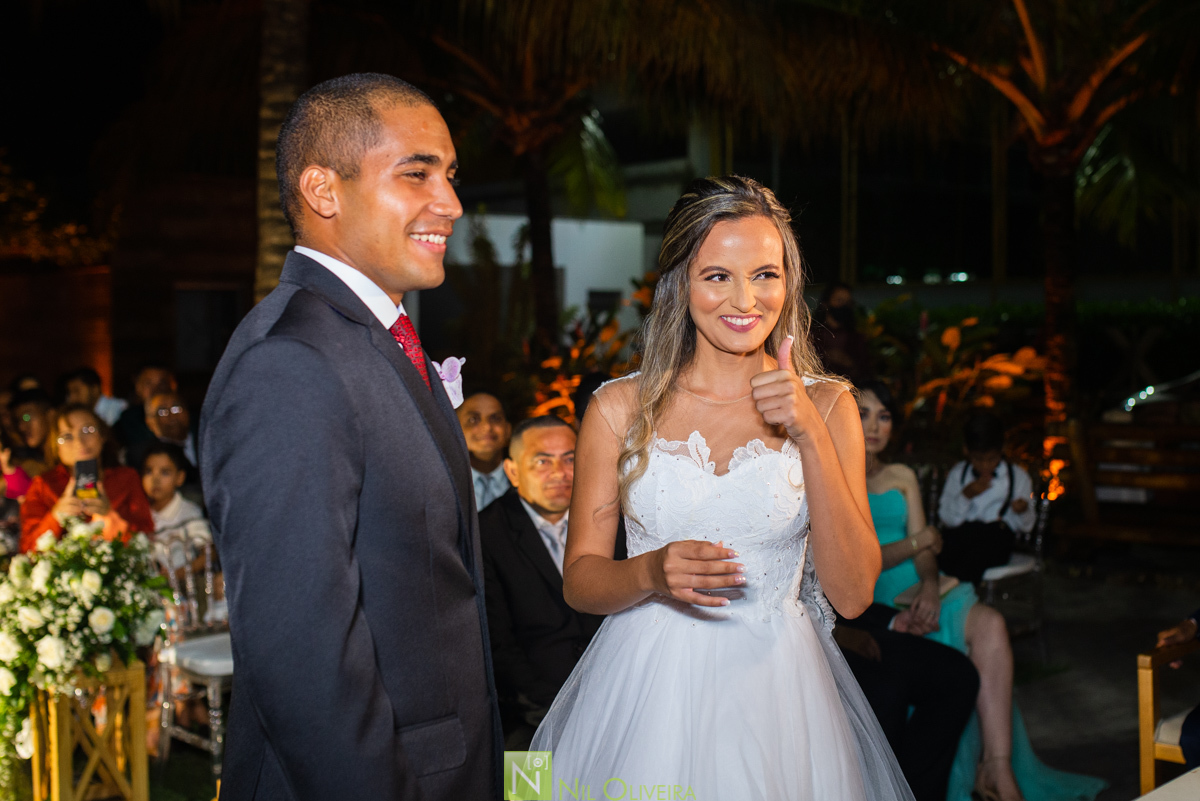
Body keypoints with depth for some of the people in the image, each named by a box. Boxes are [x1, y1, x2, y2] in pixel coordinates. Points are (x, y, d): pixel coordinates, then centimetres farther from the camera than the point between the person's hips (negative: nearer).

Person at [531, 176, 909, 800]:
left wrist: (810, 435, -17)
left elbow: (852, 593, -8)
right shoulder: (619, 409, -2)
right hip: (647, 695, 0)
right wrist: (651, 573, -21)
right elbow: (578, 579, 0)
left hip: (777, 697, 1)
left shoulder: (826, 406, -1)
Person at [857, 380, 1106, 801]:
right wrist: (915, 543, -4)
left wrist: (930, 586, -13)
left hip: (919, 593, 5)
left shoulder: (902, 477, 20)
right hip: (871, 605, -5)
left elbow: (925, 551, 9)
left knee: (989, 623, -25)